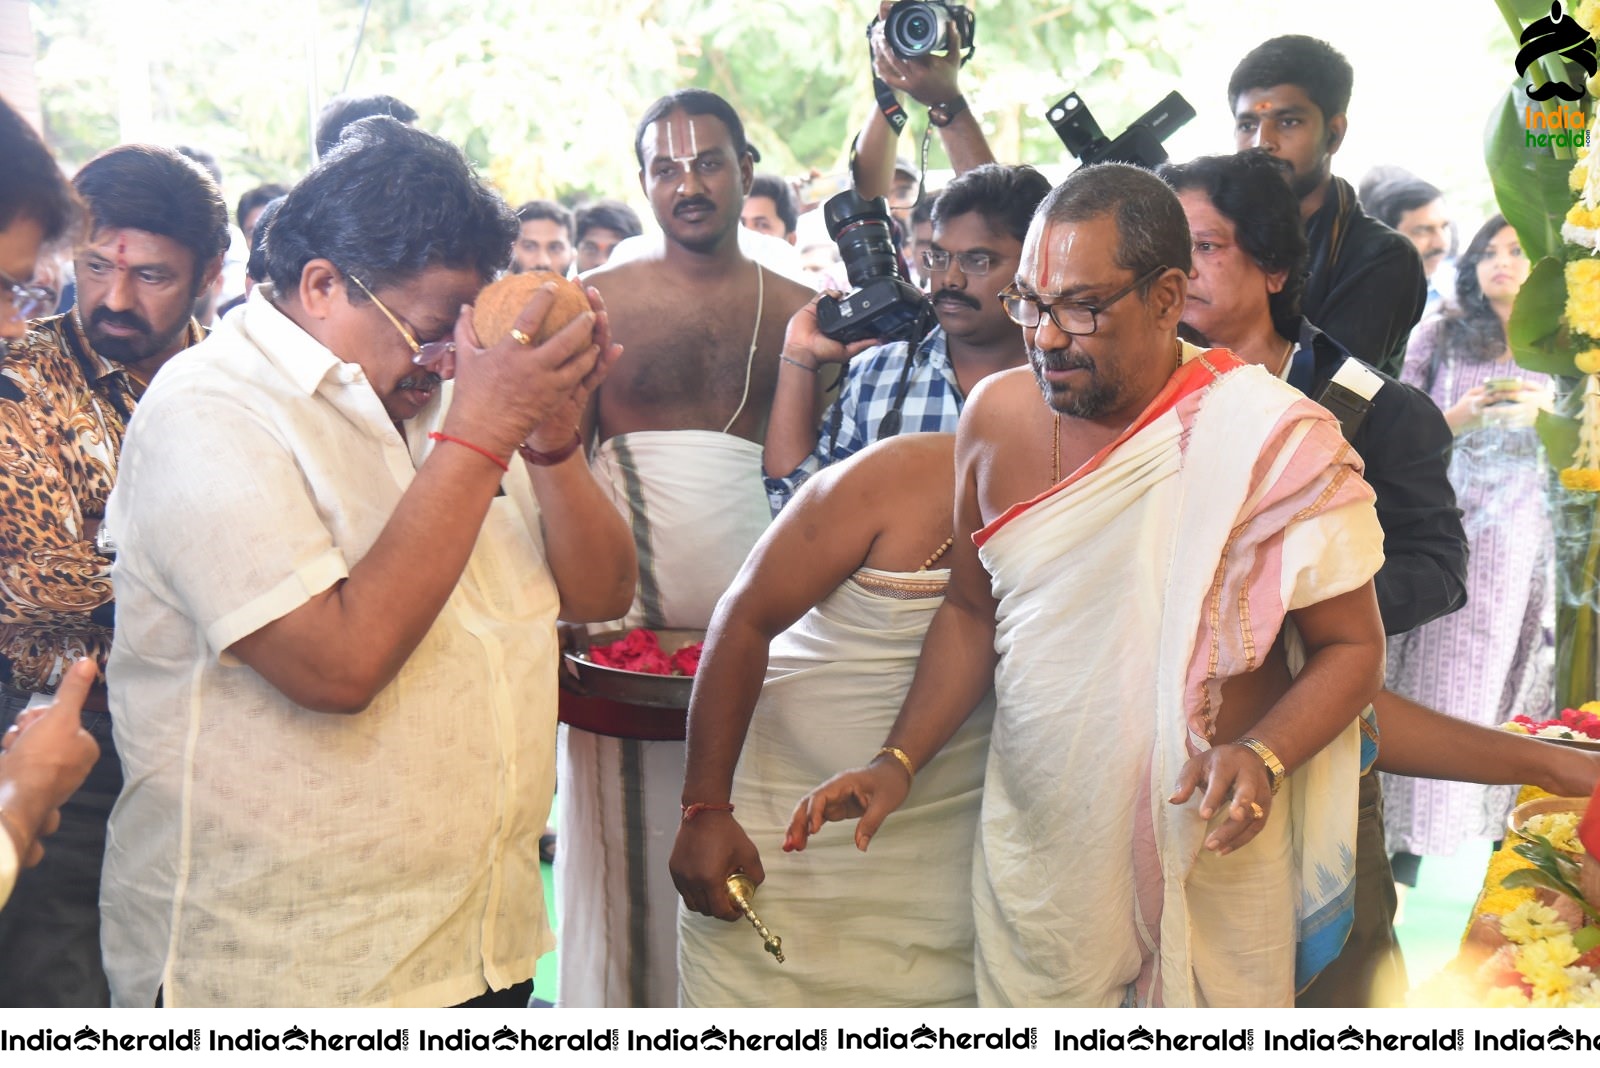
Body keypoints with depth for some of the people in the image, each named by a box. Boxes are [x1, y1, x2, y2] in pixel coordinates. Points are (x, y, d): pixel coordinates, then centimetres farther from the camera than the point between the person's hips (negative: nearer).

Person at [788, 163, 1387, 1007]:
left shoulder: (1276, 444, -15)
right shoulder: (997, 416, -1)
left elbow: (1352, 647, -7)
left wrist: (1262, 757, -24)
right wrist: (897, 763, 1)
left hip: (1209, 852, -3)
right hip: (1030, 844, 4)